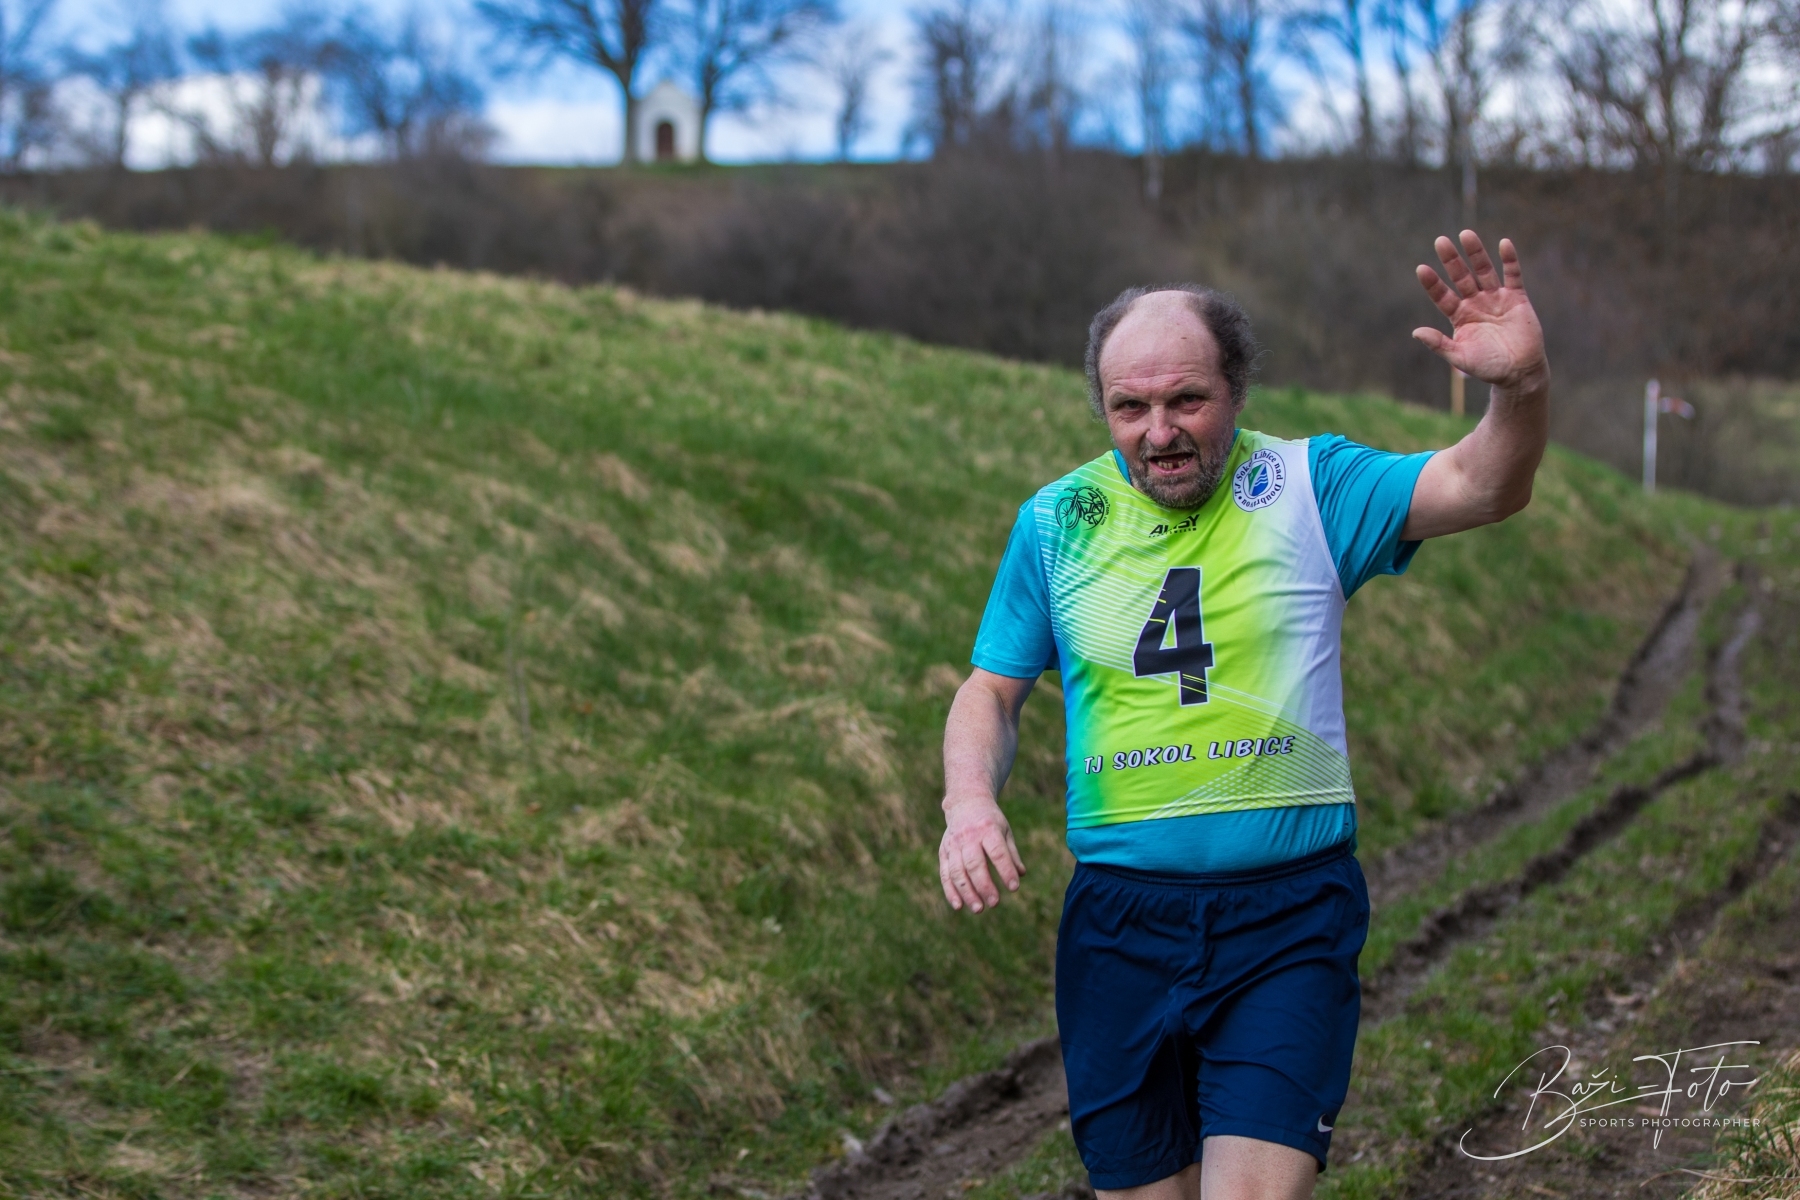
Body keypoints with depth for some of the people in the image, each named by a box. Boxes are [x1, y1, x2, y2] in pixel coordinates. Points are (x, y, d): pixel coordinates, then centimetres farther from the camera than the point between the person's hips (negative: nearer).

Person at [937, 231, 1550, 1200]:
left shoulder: (1306, 487, -1)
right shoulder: (1058, 519, 5)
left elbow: (1482, 487, -12)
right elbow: (991, 692, 11)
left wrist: (1522, 385, -33)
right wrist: (969, 799, -9)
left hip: (1289, 912, -2)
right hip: (1121, 918, 2)